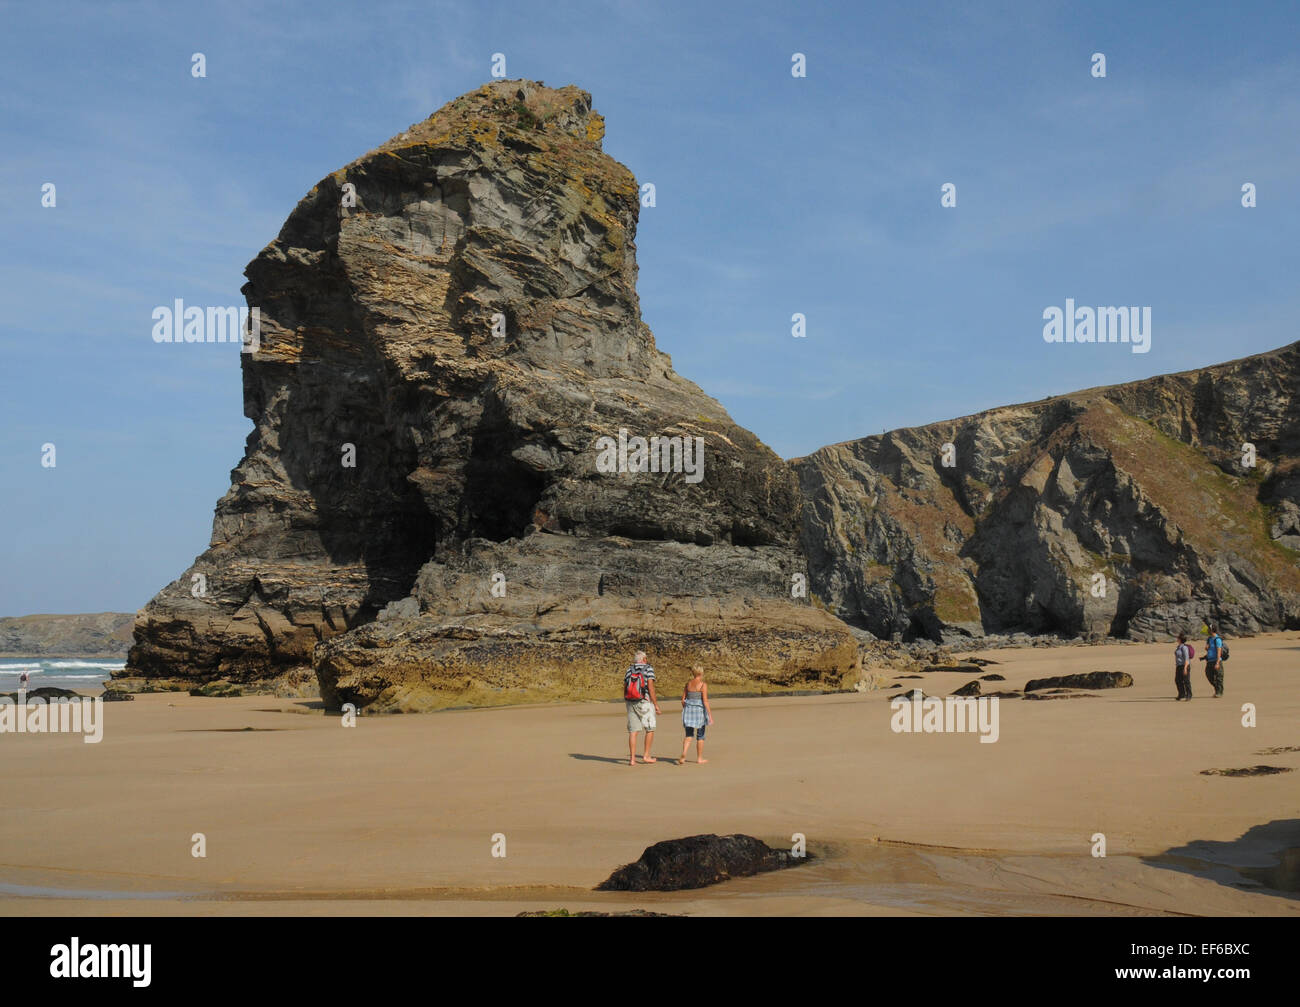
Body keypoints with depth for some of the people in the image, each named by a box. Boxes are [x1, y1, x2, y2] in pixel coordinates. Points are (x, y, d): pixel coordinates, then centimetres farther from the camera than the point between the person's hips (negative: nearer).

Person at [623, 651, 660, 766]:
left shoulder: (629, 671, 9)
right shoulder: (648, 669, -5)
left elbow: (625, 689, 9)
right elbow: (650, 687, -13)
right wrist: (656, 704, -8)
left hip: (631, 703, 4)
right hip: (645, 703, -4)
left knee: (633, 731, 3)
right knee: (650, 730, 10)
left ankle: (632, 759, -1)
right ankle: (646, 756, 10)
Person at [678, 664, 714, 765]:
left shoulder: (688, 684, 5)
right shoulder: (703, 684, -11)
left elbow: (683, 700, 8)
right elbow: (705, 701, -16)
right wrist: (710, 716, -13)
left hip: (688, 710, 4)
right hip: (700, 711, -4)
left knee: (689, 735, 11)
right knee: (700, 736, 12)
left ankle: (683, 754, -11)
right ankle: (699, 758, 21)